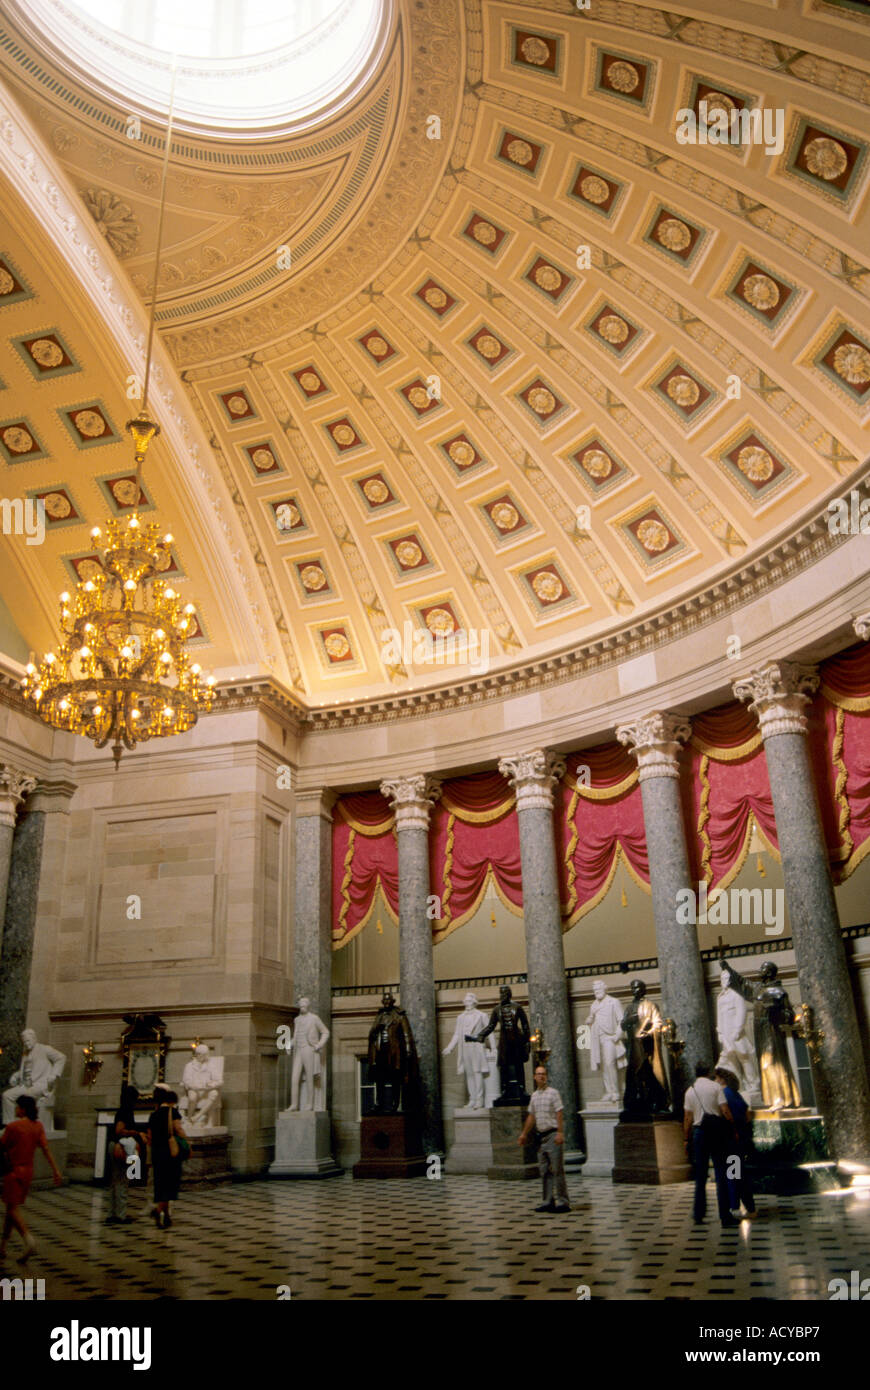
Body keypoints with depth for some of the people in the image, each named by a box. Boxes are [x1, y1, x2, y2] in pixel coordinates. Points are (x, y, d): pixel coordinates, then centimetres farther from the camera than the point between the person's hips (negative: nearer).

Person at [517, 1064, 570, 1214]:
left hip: (552, 1134, -6)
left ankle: (562, 1201, -2)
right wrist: (524, 1134, 22)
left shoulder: (553, 1093, -5)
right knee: (544, 1170, 9)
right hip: (540, 1136, 7)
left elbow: (559, 1114, -10)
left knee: (557, 1169, -6)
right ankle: (548, 1201, 15)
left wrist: (560, 1133, -18)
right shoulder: (534, 1095, 13)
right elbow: (531, 1116, 20)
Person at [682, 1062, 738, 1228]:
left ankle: (699, 1213, 15)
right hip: (717, 1130, -3)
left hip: (699, 1131, 3)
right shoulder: (715, 1086, -4)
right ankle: (725, 1216, -1)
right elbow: (725, 1111, -11)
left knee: (700, 1174, 11)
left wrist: (687, 1139, 10)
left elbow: (687, 1118, 4)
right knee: (721, 1173, 0)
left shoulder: (690, 1091, 5)